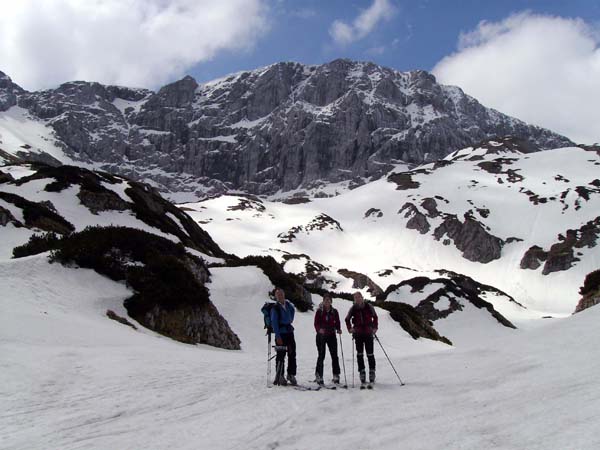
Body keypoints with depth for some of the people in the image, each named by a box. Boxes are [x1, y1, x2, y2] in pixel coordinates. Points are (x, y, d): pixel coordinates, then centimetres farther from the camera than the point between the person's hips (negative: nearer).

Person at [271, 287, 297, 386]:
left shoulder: (288, 305, 6)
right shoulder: (275, 308, -10)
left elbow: (293, 311, 29)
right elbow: (274, 323, -12)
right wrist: (278, 336, -17)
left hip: (290, 332, 6)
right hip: (281, 334, -6)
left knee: (292, 355, 8)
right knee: (281, 356, -2)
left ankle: (291, 375, 18)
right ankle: (279, 377, 6)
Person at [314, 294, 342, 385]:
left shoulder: (334, 311, 7)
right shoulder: (319, 311, 0)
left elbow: (337, 322, 10)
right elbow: (316, 323, -4)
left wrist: (338, 329, -10)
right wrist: (319, 329, -24)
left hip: (332, 335, 2)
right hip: (321, 335, -2)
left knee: (334, 355, -2)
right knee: (321, 355, -1)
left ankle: (336, 375, 6)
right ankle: (319, 375, 9)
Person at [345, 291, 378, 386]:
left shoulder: (369, 307, -2)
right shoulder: (353, 309, 0)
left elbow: (375, 317, 12)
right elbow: (347, 319, 13)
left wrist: (374, 327, 3)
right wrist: (350, 329, 1)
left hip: (368, 333, -1)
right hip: (358, 334, 1)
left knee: (370, 354, 0)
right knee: (360, 354, 5)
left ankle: (372, 371, 10)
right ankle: (362, 372, 12)